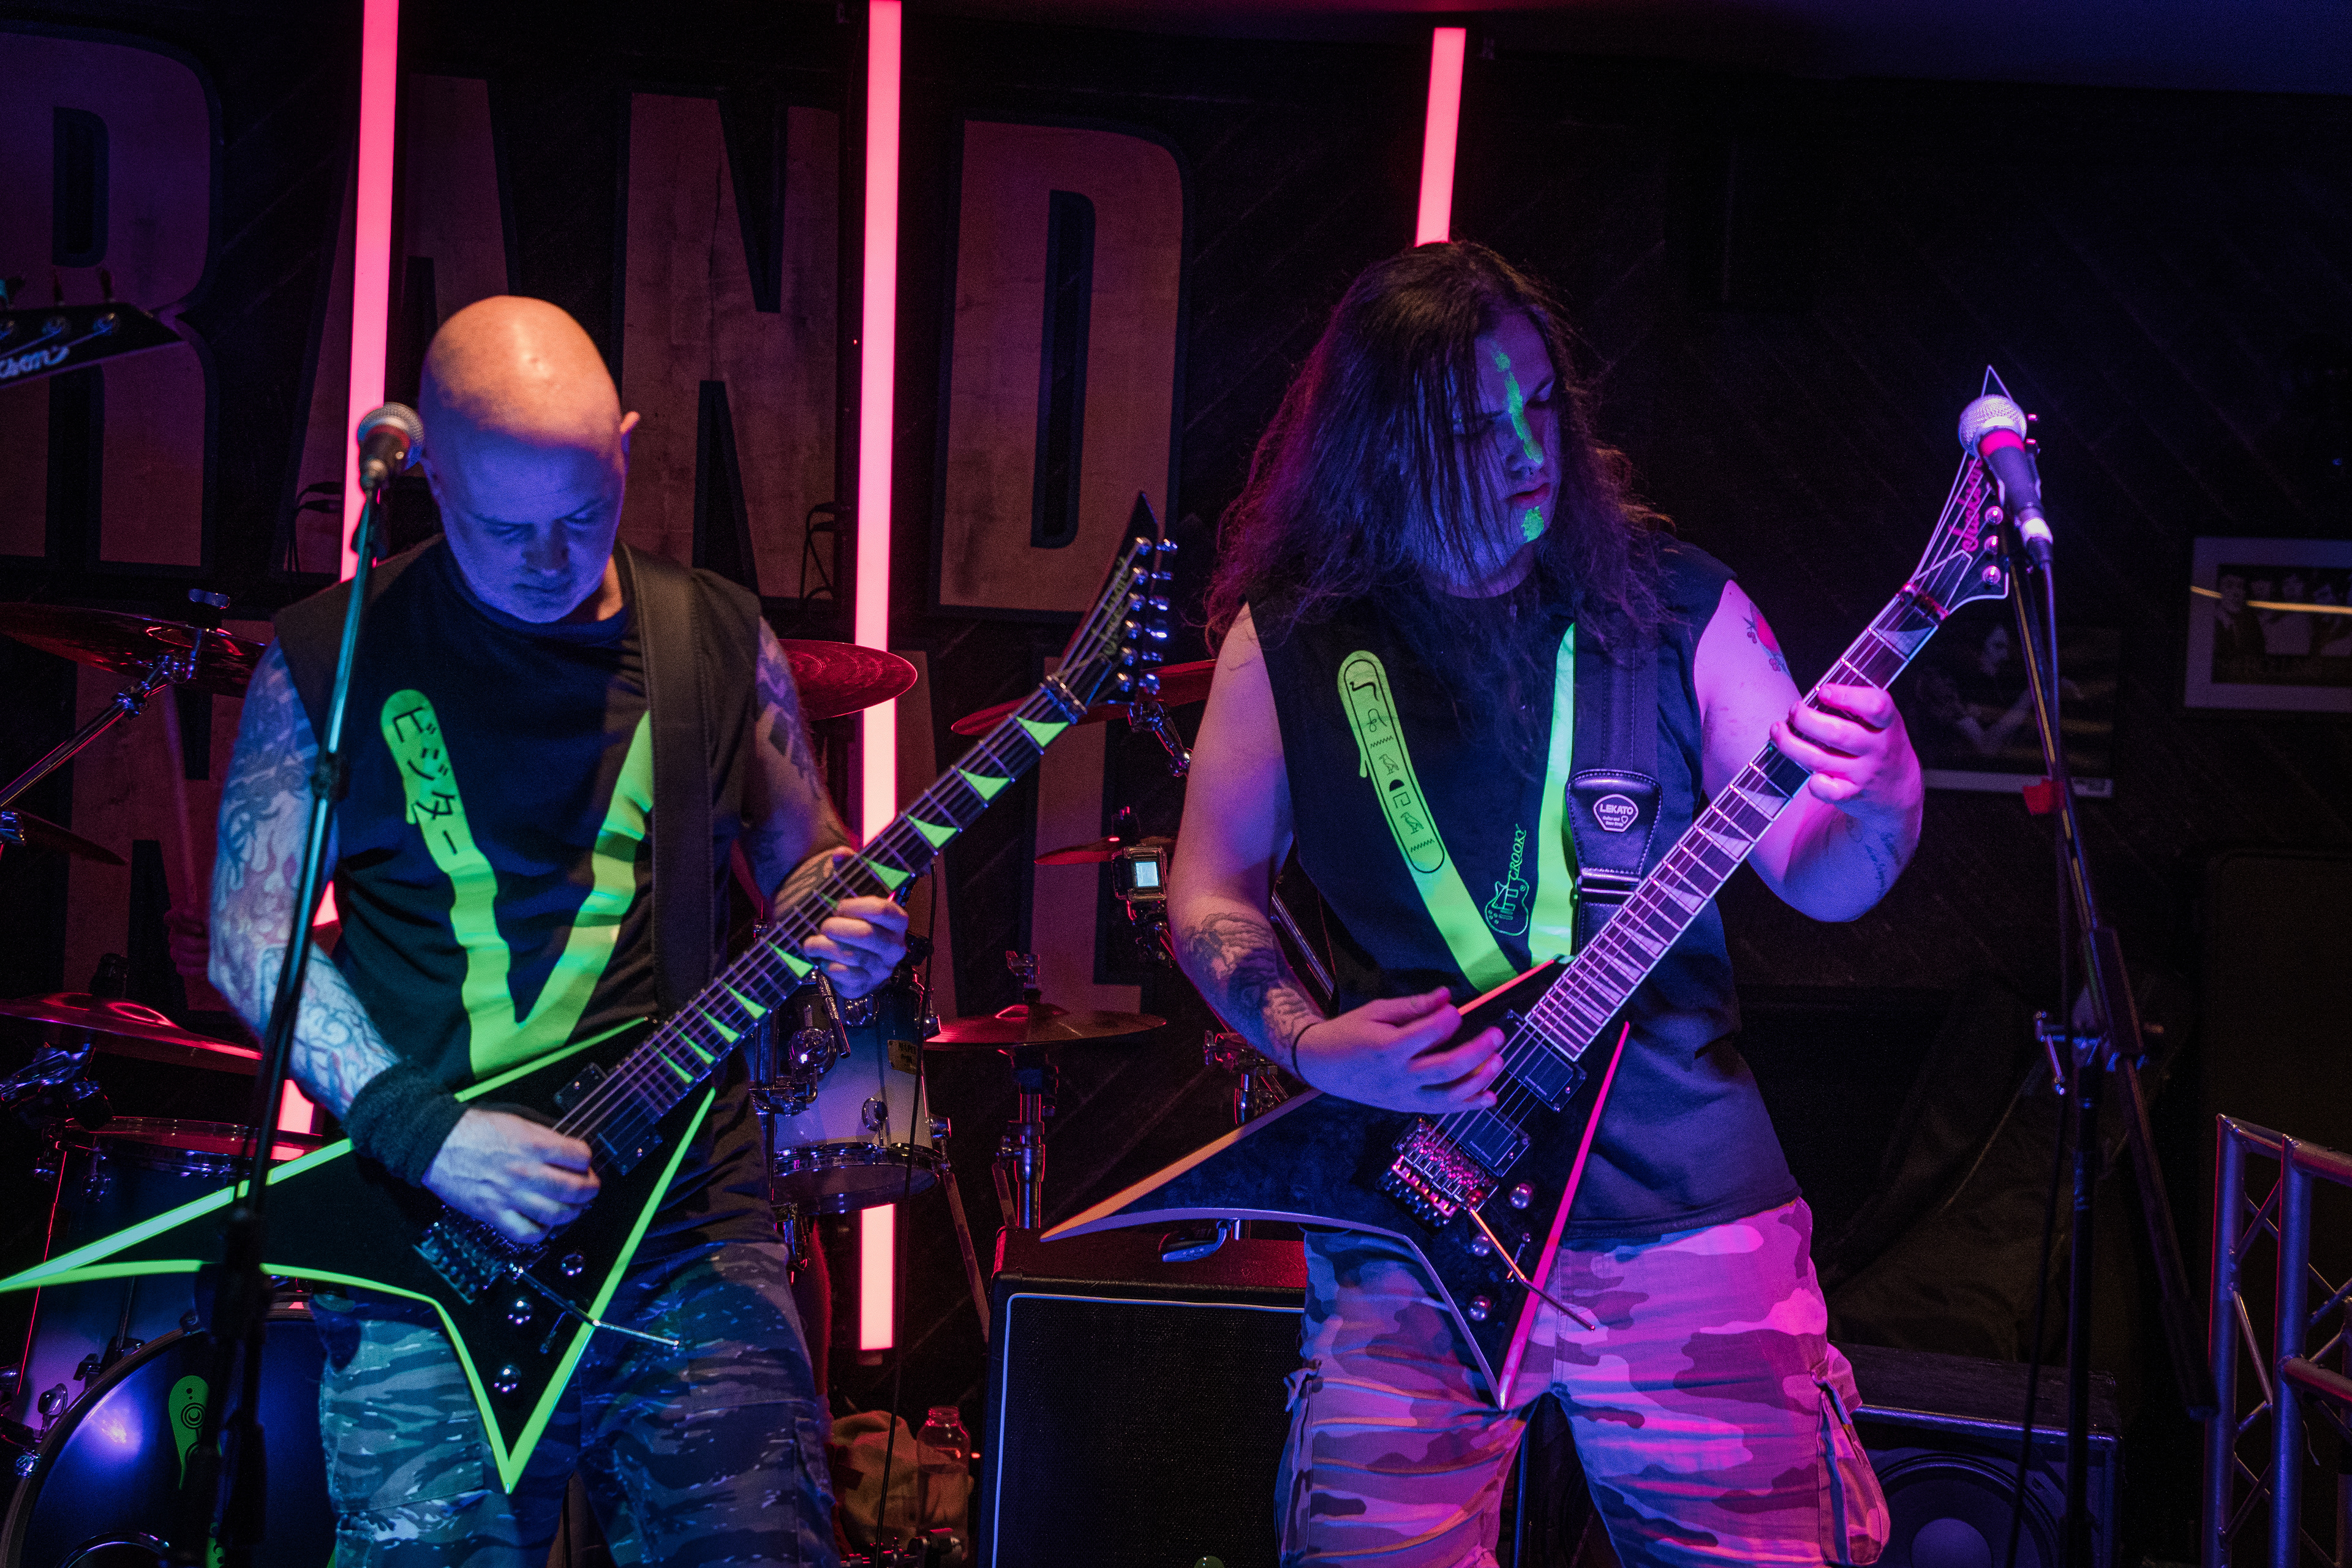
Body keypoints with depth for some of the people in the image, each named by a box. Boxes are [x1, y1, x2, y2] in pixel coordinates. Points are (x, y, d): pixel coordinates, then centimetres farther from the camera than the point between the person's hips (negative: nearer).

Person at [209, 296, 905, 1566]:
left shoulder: (716, 639, 7)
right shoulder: (328, 660, 0)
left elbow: (805, 856, 16)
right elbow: (253, 937, -1)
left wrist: (839, 927, -8)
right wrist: (421, 1131, -13)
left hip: (691, 1225, 2)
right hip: (423, 1236, -1)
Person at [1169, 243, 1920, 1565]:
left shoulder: (1672, 608, 1)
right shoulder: (1291, 637, 2)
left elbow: (1818, 883, 0)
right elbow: (1211, 888, 8)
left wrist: (1878, 803, -23)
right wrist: (1310, 1043, -9)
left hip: (1686, 1203, 0)